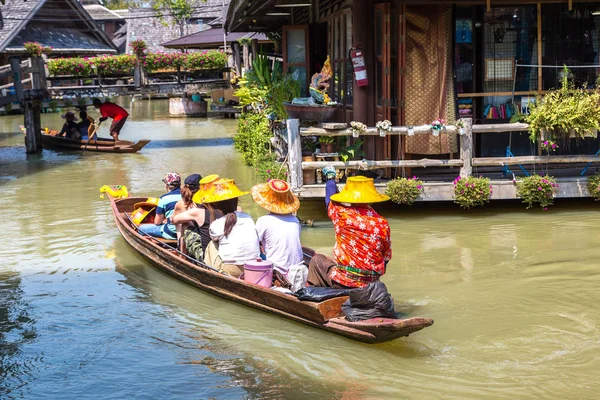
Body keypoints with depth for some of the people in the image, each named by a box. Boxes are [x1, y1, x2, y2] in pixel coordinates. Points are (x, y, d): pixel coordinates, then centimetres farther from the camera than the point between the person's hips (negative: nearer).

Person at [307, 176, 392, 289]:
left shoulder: (342, 215, -12)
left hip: (343, 282, -4)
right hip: (372, 282, 4)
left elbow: (331, 204, 12)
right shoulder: (382, 223, -5)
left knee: (317, 259, 24)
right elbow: (386, 256, 5)